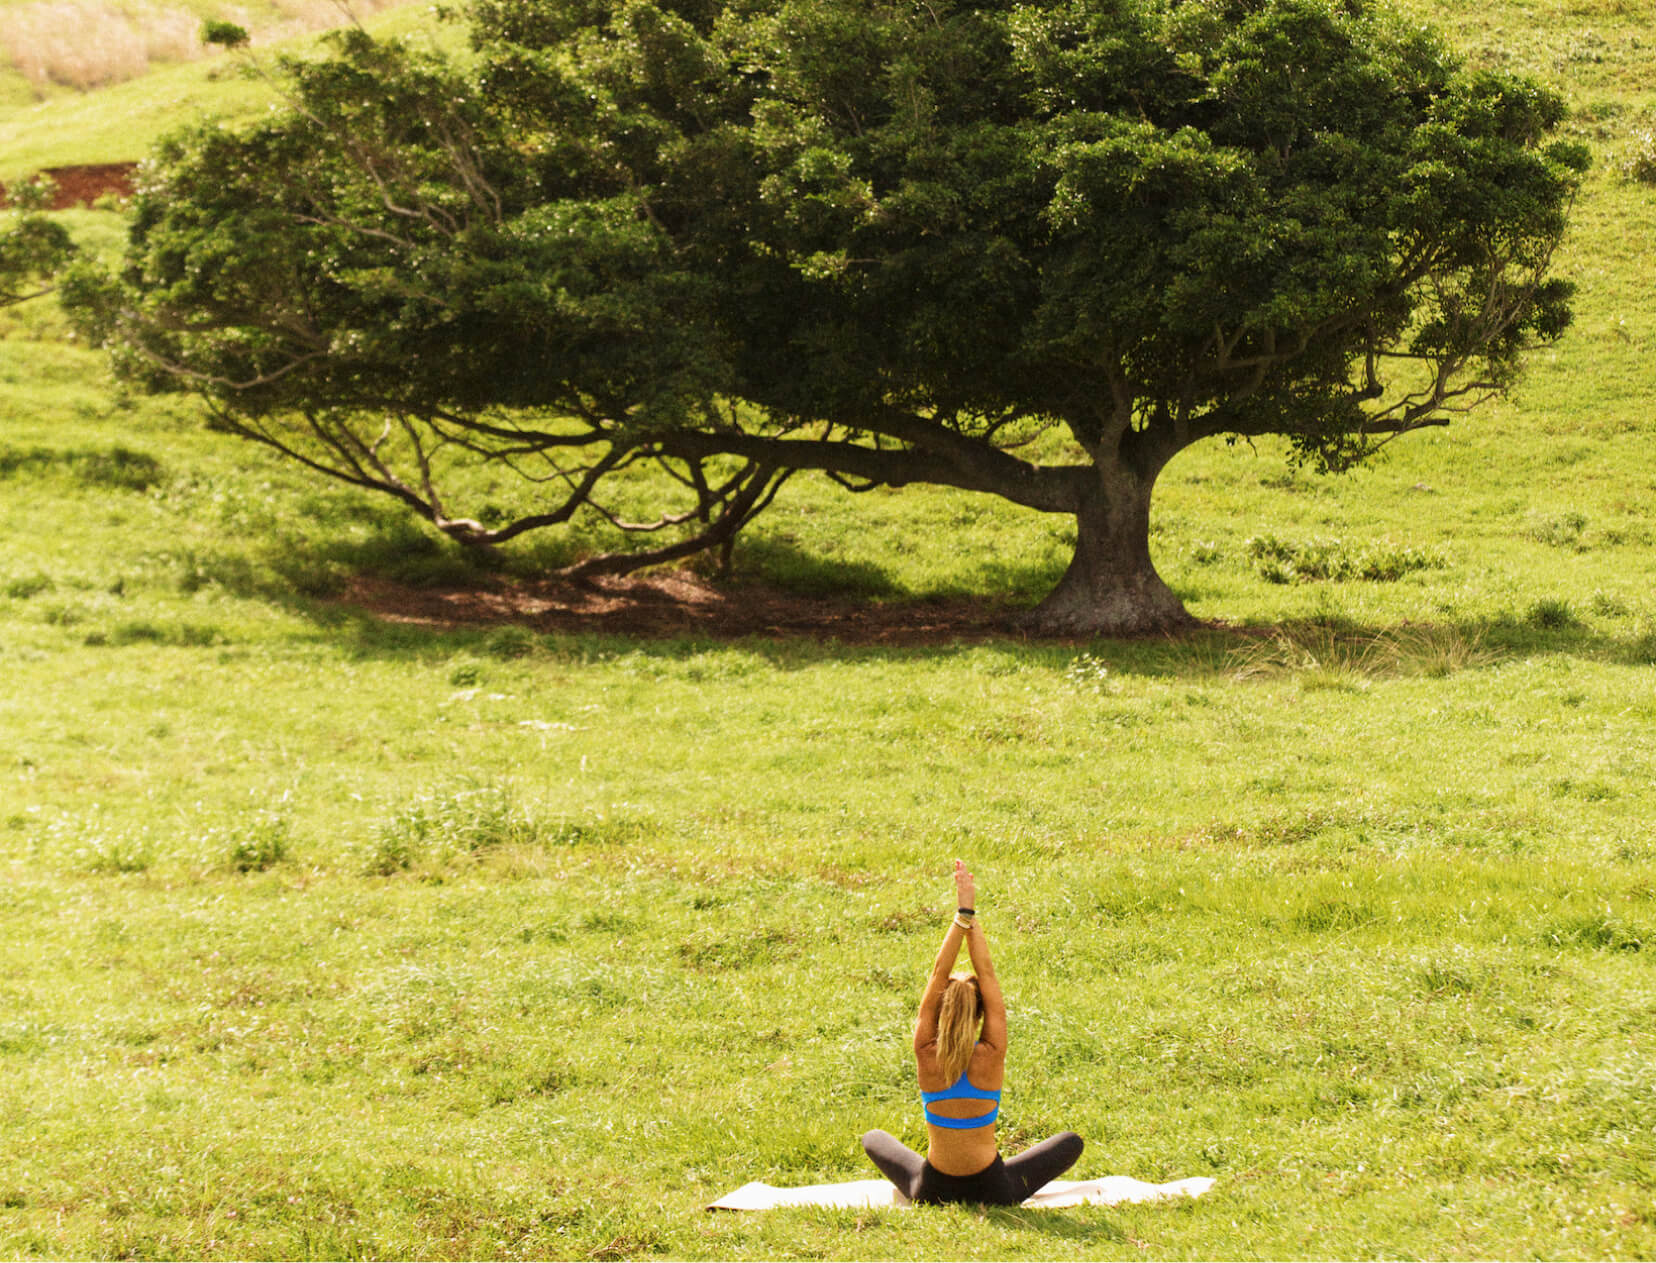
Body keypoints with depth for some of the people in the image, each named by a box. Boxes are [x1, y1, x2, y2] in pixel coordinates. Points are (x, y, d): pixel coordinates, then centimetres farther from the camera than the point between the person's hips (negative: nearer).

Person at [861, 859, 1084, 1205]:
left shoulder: (927, 1055, -17)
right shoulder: (991, 1057, -19)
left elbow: (938, 973, -16)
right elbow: (987, 974, -17)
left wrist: (962, 916, -20)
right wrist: (969, 916, -18)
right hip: (993, 1192, -1)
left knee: (874, 1139, 29)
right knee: (1071, 1142, 18)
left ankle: (913, 1188, 16)